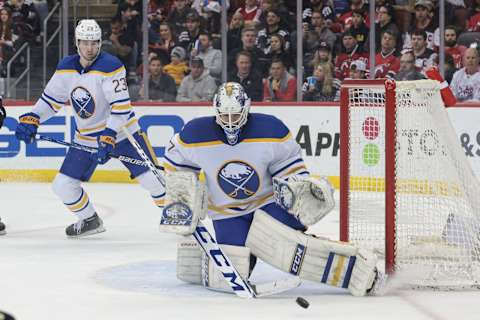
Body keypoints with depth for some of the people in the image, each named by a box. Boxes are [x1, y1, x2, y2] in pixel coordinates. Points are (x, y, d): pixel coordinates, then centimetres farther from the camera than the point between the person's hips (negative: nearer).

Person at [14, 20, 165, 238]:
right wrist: (31, 119, -8)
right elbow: (51, 99, 8)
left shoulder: (110, 66, -19)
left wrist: (109, 138, -30)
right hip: (86, 137, 5)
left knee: (152, 178, -11)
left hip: (121, 132, -5)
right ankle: (89, 220, 22)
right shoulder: (66, 68, -1)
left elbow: (121, 106, -23)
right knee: (62, 185, 0)